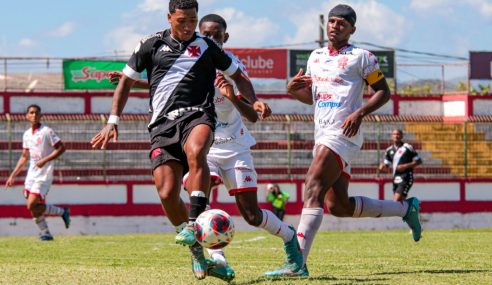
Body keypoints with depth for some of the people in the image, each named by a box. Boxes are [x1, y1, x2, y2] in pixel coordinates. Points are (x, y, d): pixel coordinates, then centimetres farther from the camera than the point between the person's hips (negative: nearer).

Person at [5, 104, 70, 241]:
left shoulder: (47, 131, -9)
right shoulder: (27, 135, 12)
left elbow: (61, 148, -12)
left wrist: (44, 160, -20)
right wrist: (13, 176, 17)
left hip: (44, 175, -7)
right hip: (31, 175, 7)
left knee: (32, 206, -16)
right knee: (35, 209, 4)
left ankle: (62, 212, 0)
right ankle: (45, 233, 15)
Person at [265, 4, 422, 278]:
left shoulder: (360, 57, -1)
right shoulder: (316, 57, 20)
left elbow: (383, 92, -1)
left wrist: (359, 114, -15)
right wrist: (294, 89, 8)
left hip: (343, 134, -9)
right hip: (323, 137, 9)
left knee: (313, 191, -20)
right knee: (340, 206, 9)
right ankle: (405, 208, 26)